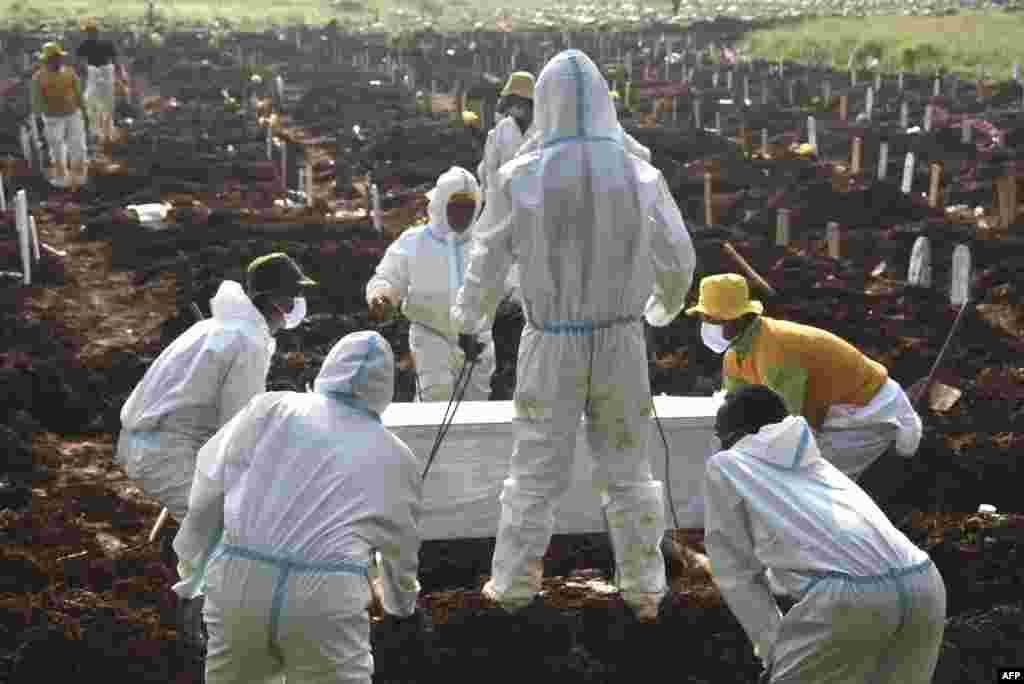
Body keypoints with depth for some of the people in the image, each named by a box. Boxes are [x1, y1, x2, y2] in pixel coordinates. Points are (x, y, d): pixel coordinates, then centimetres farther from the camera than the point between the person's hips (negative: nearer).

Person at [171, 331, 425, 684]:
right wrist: (402, 605, 44)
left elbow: (210, 485, 8)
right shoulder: (393, 456, 11)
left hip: (236, 581, 2)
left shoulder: (269, 408, 8)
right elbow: (400, 546, 25)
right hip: (326, 599, -1)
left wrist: (193, 567, 21)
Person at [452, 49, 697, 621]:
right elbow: (678, 260, 2)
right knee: (628, 467, 14)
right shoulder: (640, 174, -7)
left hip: (551, 343, -1)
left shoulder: (521, 177, -11)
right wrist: (663, 309, 23)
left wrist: (471, 322, 15)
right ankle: (643, 590, 21)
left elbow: (488, 259, -2)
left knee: (537, 468, 12)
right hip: (621, 340, 1)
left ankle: (514, 584, 21)